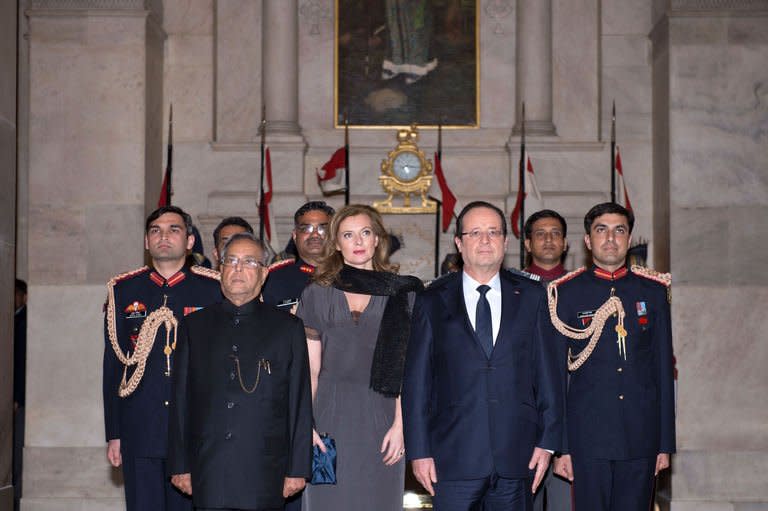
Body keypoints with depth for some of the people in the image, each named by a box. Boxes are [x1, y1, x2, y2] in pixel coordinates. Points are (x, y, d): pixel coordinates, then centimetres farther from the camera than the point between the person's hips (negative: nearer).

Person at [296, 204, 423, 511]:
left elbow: (405, 367, 1)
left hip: (381, 418, -1)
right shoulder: (318, 293, 8)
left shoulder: (401, 293, 5)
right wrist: (305, 425, -5)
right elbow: (310, 370, 6)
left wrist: (400, 425, -7)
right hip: (330, 419, 1)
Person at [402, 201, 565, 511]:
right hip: (454, 458, -1)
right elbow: (417, 381, 3)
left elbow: (548, 372, 7)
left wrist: (547, 440, 2)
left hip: (516, 457, 1)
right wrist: (419, 450, -3)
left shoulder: (531, 297, 9)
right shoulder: (432, 302, 5)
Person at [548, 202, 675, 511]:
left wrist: (666, 443, 6)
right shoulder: (567, 294, 2)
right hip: (587, 437, -2)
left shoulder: (653, 292, 8)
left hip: (641, 439, 2)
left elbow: (664, 369, 9)